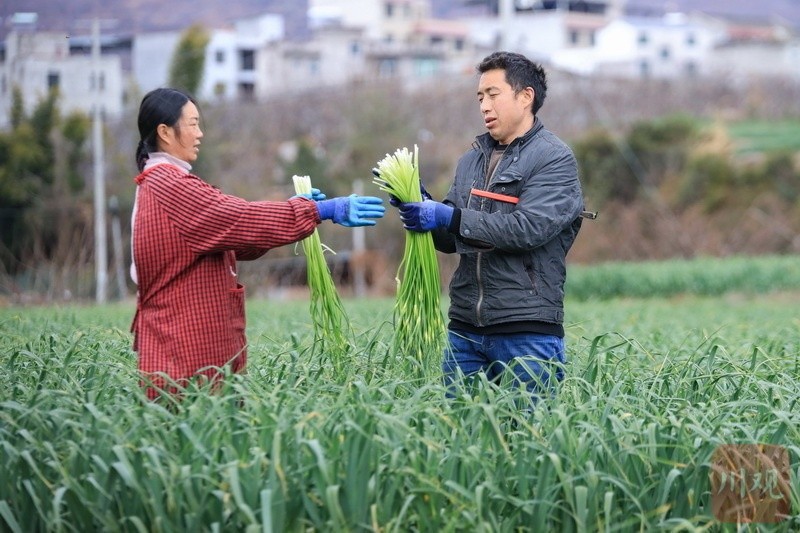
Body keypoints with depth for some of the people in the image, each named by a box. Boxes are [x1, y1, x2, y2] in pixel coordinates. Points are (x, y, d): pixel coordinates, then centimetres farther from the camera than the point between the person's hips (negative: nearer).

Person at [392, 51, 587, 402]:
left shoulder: (555, 159, -3)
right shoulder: (473, 159, 16)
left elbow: (528, 228, -18)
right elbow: (451, 241, 14)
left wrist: (449, 218, -22)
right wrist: (422, 205, -5)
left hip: (527, 332, -6)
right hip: (465, 327, 6)